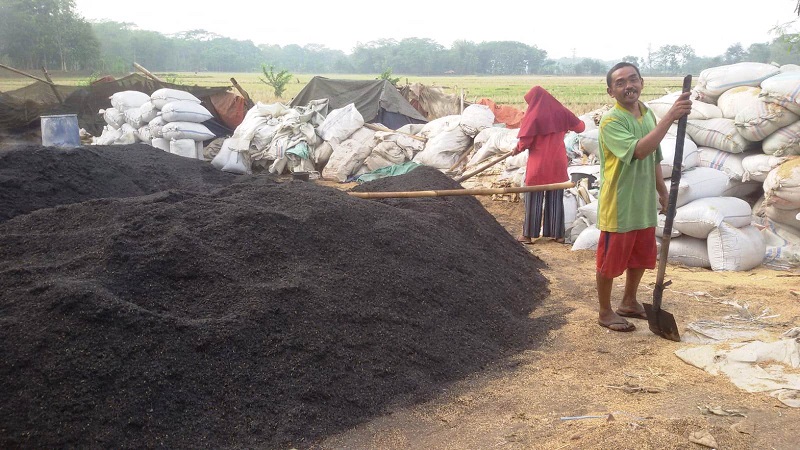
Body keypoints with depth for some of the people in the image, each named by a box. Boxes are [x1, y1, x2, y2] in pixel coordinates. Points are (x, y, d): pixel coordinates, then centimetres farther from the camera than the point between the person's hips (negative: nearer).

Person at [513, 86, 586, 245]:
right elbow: (580, 127, 12)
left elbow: (524, 142, -13)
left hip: (538, 165, -4)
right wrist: (580, 122, 35)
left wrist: (517, 149, 8)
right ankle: (558, 234, 15)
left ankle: (529, 234, 8)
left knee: (534, 200, 4)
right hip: (557, 164, 4)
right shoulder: (561, 111, 2)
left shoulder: (533, 115, -10)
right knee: (556, 200, 11)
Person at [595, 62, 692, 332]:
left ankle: (629, 303, 39)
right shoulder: (611, 121, -19)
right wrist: (670, 117, -36)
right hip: (618, 206, -7)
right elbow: (639, 150, -34)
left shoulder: (648, 115, 6)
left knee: (640, 258, 20)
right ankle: (606, 312, 23)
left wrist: (662, 191, 20)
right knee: (610, 261, 6)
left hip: (645, 204, 8)